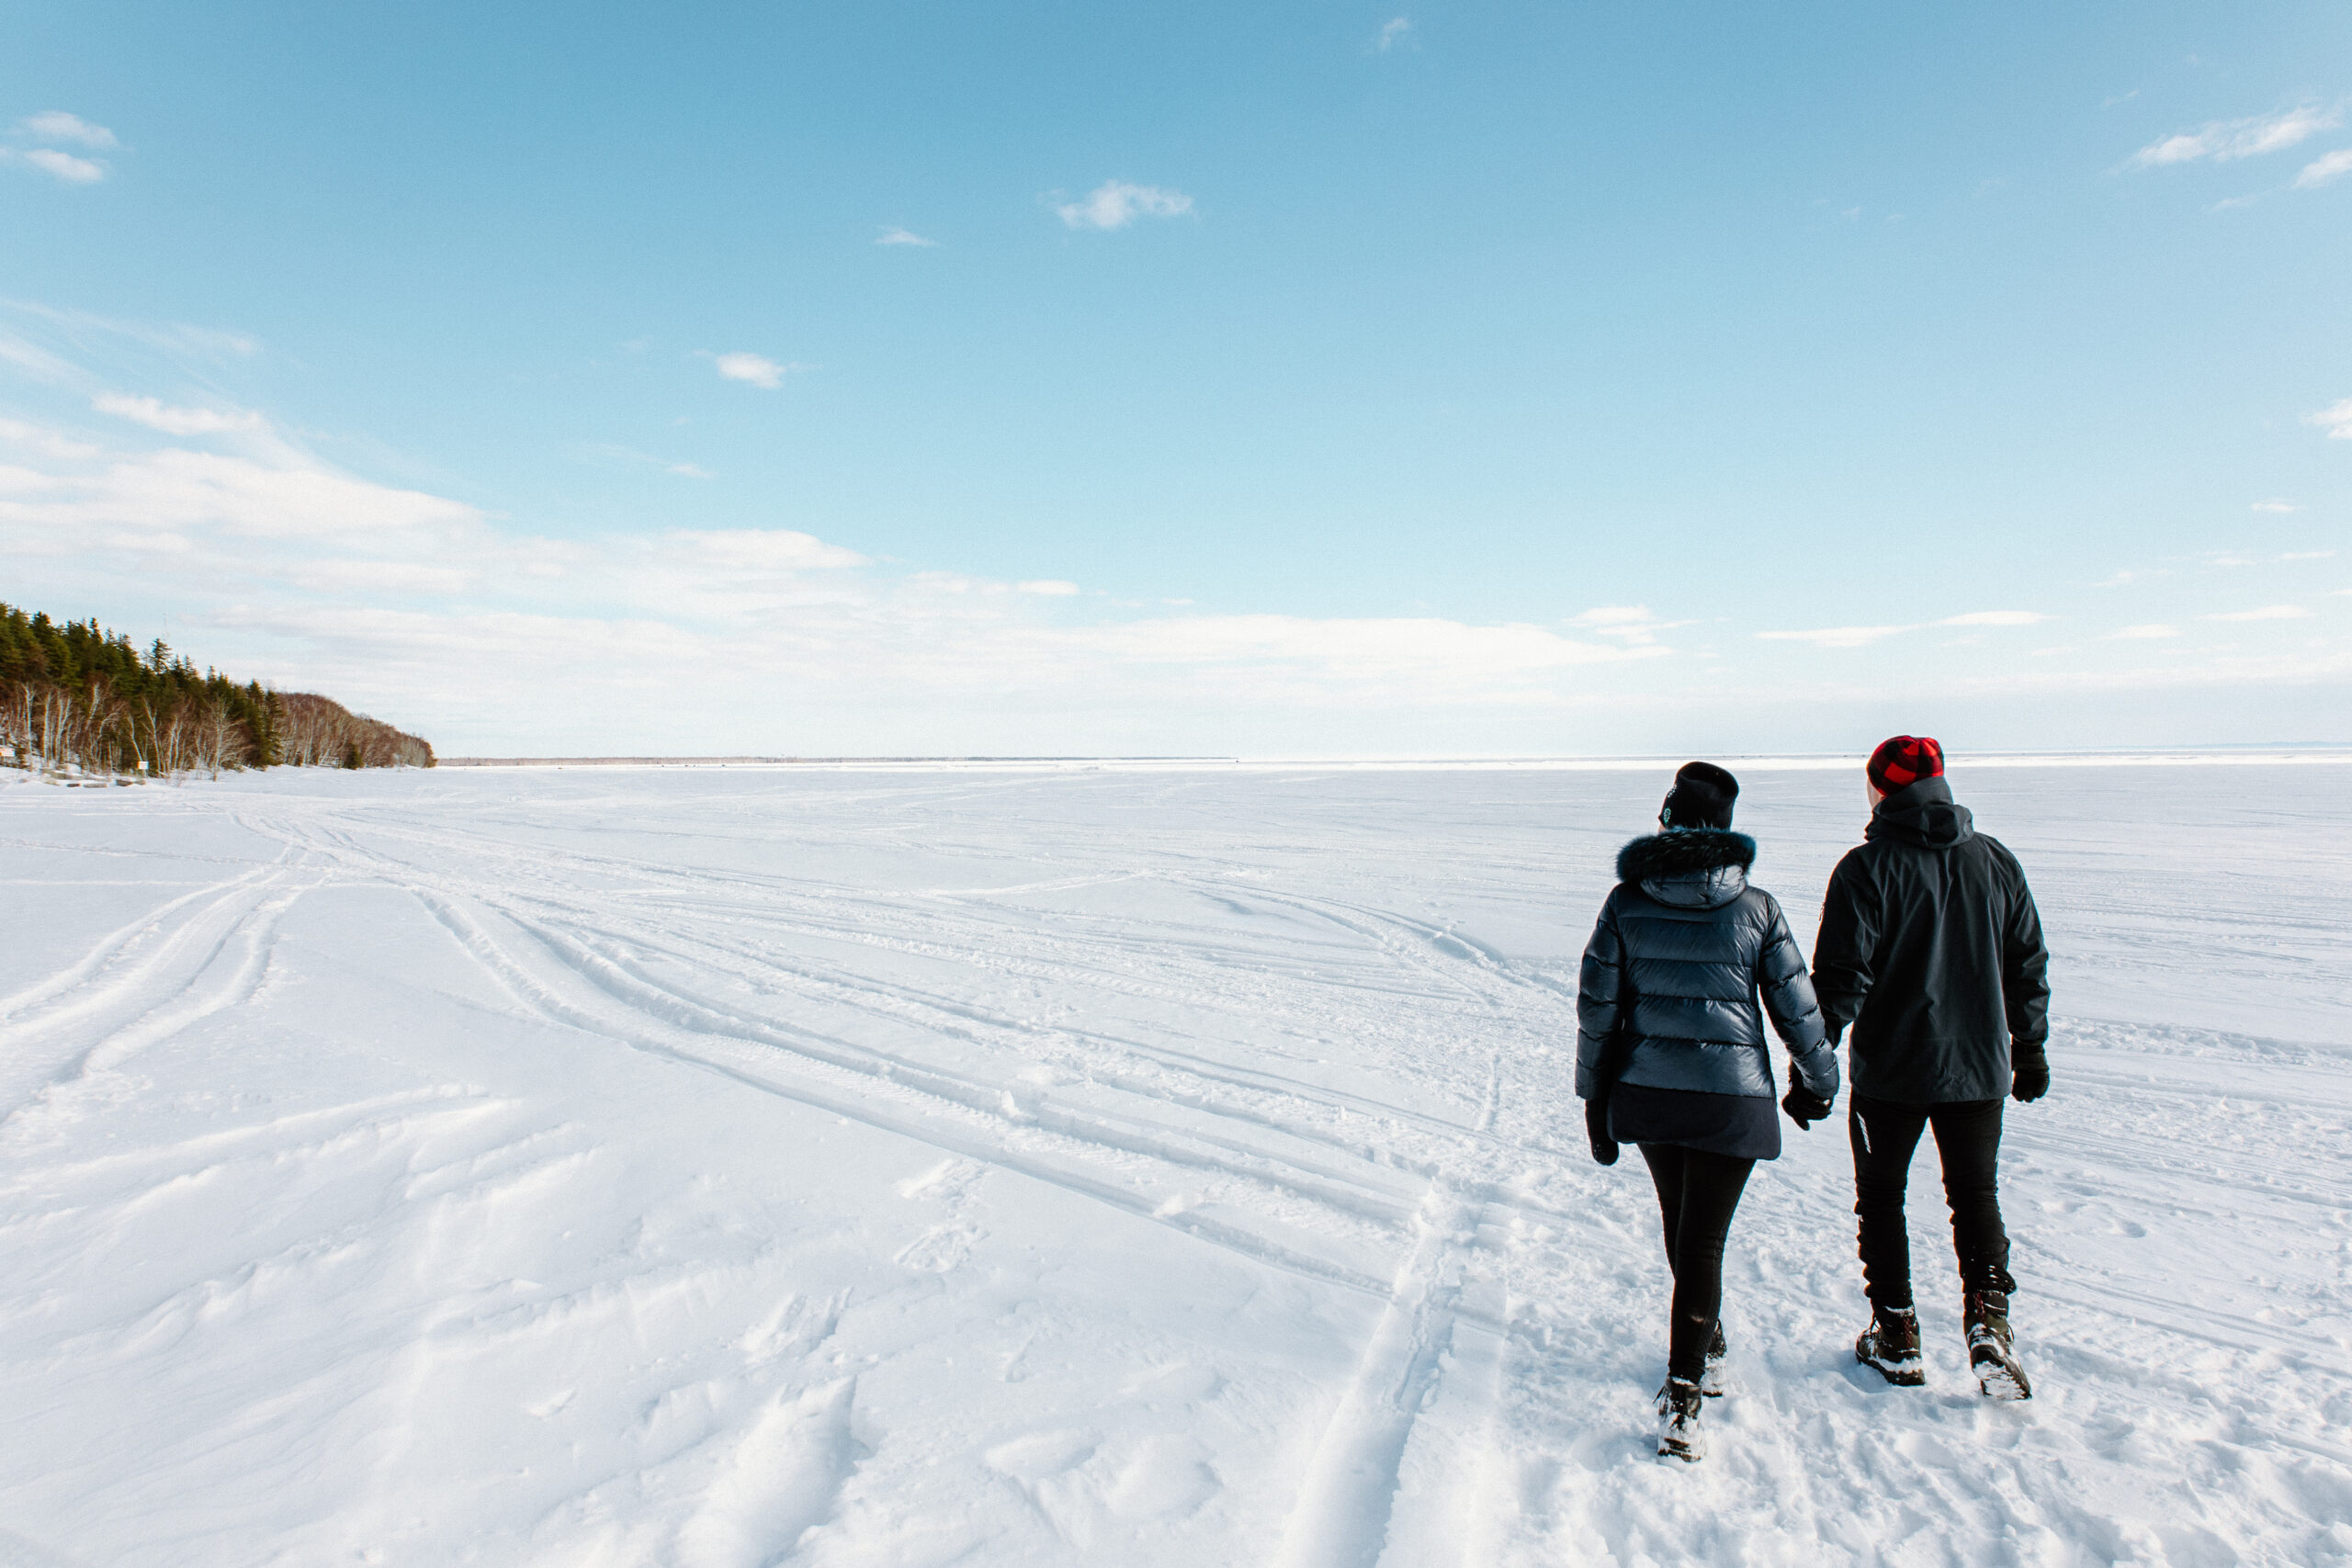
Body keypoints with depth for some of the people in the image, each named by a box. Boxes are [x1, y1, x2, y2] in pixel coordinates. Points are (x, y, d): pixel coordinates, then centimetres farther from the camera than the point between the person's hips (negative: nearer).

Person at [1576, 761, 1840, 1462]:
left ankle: (1707, 1348, 42)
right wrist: (1817, 1081, 19)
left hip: (1646, 1092, 2)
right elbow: (1797, 1008, 1)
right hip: (1731, 1098, -2)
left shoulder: (1626, 903, -4)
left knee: (1681, 1224, 23)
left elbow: (1597, 1008, -2)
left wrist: (1596, 1099, 8)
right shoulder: (1756, 908, -5)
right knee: (1702, 1240, 4)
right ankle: (1681, 1396, -3)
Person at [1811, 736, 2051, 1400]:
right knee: (1976, 1195, 18)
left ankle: (1896, 1337, 19)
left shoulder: (1866, 869, -13)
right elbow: (2028, 965, 10)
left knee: (1881, 1197, 13)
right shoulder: (1996, 862, 2)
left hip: (1890, 1071, -3)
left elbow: (1841, 977, -15)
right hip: (1978, 1069, 4)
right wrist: (2031, 1047, 20)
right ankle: (1989, 1320, 1)